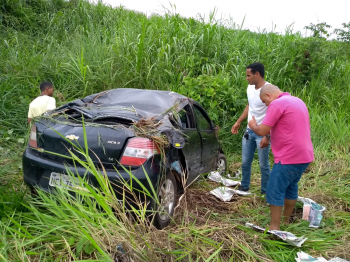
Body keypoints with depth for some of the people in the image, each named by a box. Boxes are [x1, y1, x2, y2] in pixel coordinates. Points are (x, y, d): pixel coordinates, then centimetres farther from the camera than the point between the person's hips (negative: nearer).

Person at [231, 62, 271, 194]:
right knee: (245, 162, 16)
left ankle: (265, 192, 22)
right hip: (249, 131, 7)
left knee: (263, 165, 5)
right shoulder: (250, 88, 4)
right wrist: (238, 122, 18)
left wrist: (267, 136, -22)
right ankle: (244, 187, 34)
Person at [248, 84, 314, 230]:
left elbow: (262, 131, -16)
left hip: (289, 158, -9)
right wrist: (271, 132, 21)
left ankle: (274, 227, 7)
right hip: (304, 155, 9)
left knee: (275, 191, 0)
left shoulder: (277, 104, -14)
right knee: (291, 187, 20)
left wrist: (253, 126, 4)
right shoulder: (298, 101, 15)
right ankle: (286, 221, 31)